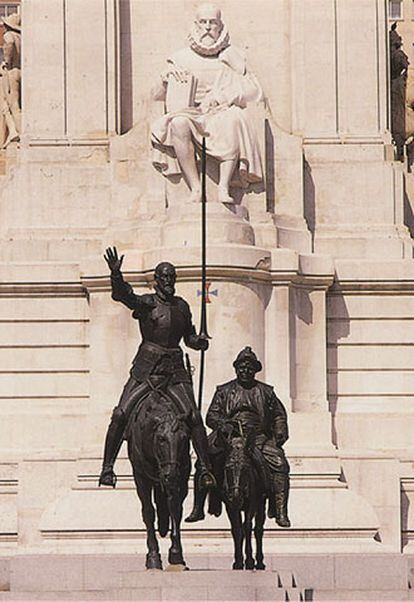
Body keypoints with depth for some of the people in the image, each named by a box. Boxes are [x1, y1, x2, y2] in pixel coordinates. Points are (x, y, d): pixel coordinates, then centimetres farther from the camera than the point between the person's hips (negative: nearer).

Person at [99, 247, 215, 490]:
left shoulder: (182, 306, 12)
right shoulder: (146, 303, -1)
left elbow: (189, 336, 24)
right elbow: (122, 295, -21)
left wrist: (199, 341, 0)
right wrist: (116, 274, -40)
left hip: (174, 371, 2)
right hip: (146, 369, -2)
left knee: (194, 416, -12)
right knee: (120, 415, -12)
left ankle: (206, 468, -8)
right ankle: (108, 466, -4)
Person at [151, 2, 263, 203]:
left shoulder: (231, 56, 14)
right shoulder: (183, 58, 16)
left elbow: (254, 91, 5)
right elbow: (157, 95, 13)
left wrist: (219, 96, -9)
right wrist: (167, 77, -9)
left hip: (222, 113, -1)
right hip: (191, 114, 1)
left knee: (233, 119, -38)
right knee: (178, 124, -36)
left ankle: (224, 187, -40)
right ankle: (195, 189, -36)